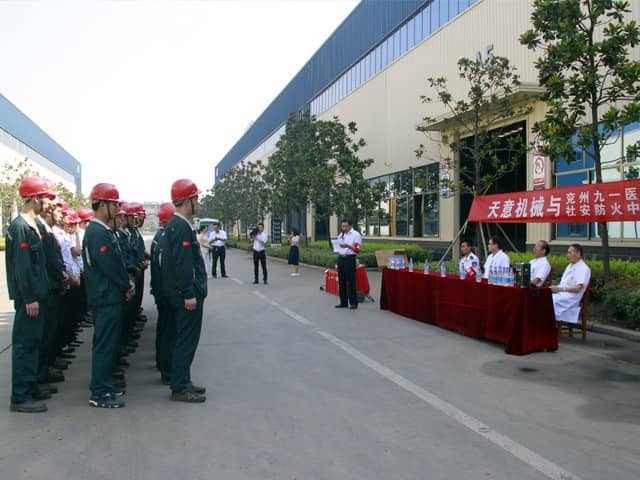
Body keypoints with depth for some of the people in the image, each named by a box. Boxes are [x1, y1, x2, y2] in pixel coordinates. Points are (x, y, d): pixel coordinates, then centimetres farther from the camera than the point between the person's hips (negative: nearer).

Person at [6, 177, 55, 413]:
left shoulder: (32, 225, 13)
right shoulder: (20, 227, -16)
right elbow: (21, 266, -20)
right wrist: (29, 299, -20)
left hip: (37, 296, 10)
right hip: (29, 298, -10)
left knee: (32, 343, 16)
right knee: (25, 344, -3)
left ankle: (30, 388, 27)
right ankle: (20, 397, 5)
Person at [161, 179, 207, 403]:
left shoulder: (174, 224, 15)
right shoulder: (181, 226, -18)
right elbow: (183, 264, -23)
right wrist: (189, 294, -22)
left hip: (180, 294, 11)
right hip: (186, 294, -11)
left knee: (185, 339, 17)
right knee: (187, 340, -3)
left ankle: (183, 381, 27)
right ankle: (180, 388, 5)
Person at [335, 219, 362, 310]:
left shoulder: (356, 235, -3)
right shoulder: (341, 235, 16)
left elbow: (357, 250, -10)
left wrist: (348, 246, -24)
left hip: (350, 259, -6)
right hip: (341, 258, 6)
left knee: (351, 281, -5)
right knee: (341, 281, 8)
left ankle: (353, 303, 1)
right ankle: (343, 302, 16)